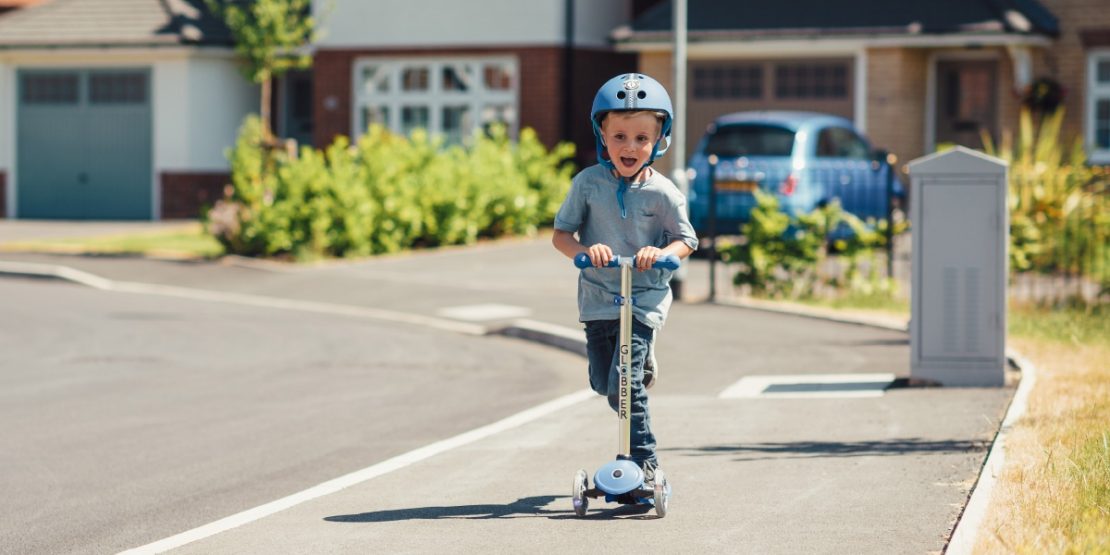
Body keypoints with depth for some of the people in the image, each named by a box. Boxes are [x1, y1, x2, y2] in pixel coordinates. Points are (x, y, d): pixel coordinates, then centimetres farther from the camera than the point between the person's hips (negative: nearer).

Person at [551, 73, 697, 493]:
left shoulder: (663, 193, -9)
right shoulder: (588, 183, -5)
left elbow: (686, 241, -2)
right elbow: (560, 233, -2)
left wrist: (661, 252, -23)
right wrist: (583, 250, -23)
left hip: (645, 299, -3)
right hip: (598, 298, 3)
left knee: (624, 387, -14)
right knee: (602, 383, 12)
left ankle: (645, 464, -5)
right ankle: (640, 365, 47)